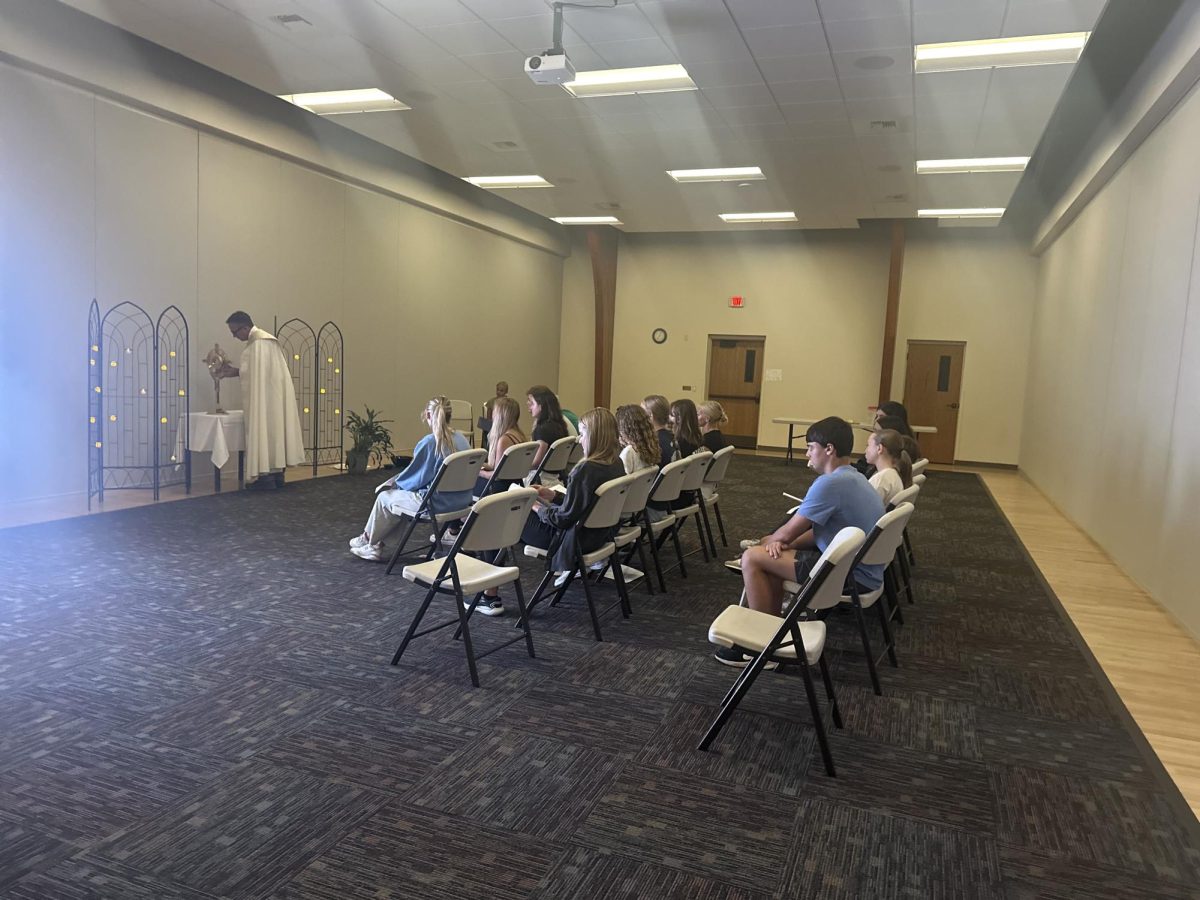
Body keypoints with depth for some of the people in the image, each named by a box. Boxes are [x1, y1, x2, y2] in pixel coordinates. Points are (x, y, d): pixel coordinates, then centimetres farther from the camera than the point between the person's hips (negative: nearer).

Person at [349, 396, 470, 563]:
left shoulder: (429, 442, -19)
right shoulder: (462, 438, 1)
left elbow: (413, 477, -8)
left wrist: (396, 482, 14)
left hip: (437, 503, -7)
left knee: (384, 497, 17)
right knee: (399, 495, 26)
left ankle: (368, 541, 39)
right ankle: (374, 545, 33)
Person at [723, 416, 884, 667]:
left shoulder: (830, 483, -22)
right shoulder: (852, 478, 11)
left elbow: (788, 532, -14)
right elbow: (820, 530, 14)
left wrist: (771, 540, 9)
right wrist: (780, 541, -3)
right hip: (861, 568, 10)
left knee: (752, 558, -10)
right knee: (775, 550, 18)